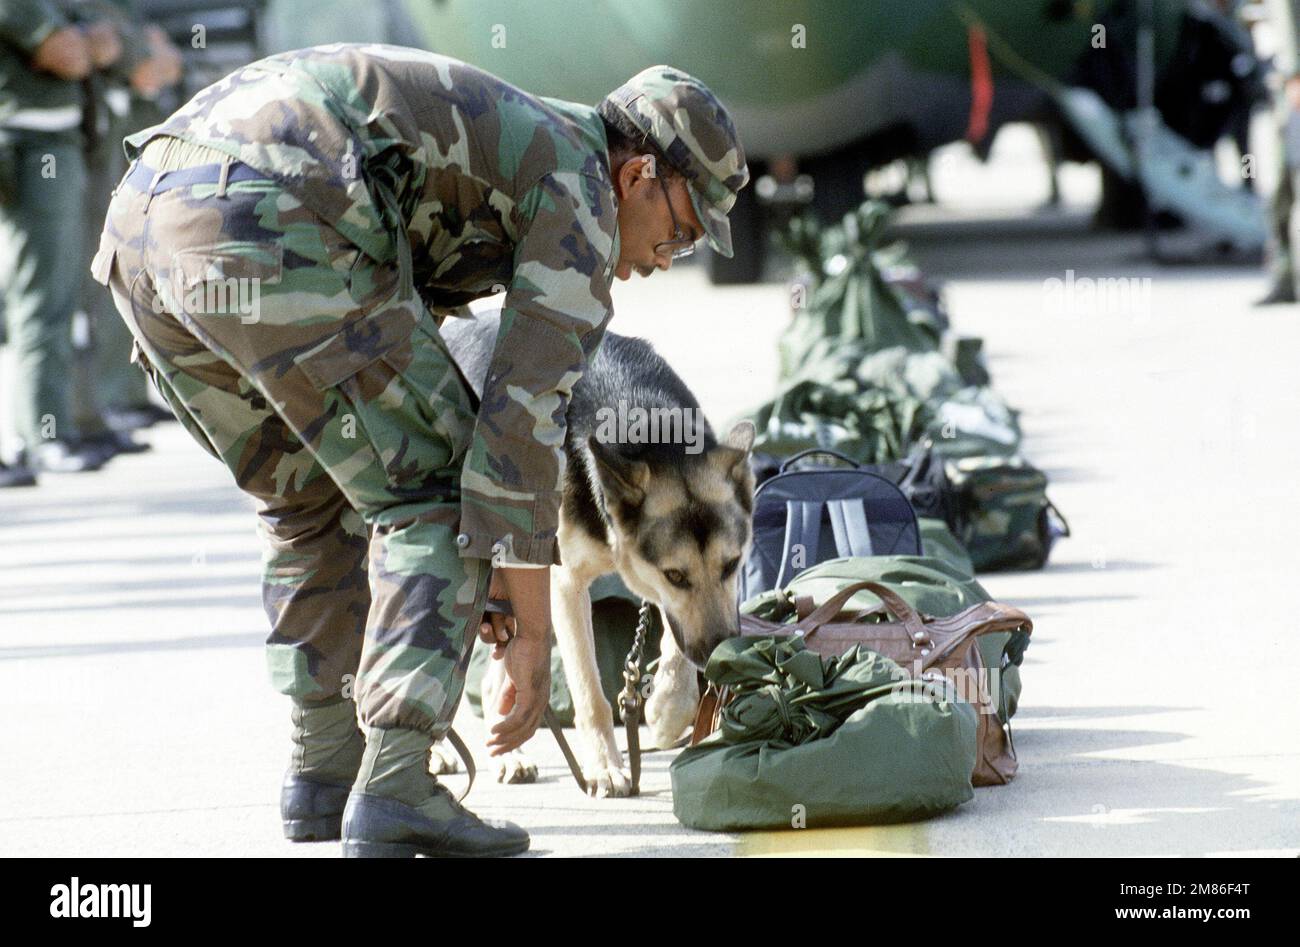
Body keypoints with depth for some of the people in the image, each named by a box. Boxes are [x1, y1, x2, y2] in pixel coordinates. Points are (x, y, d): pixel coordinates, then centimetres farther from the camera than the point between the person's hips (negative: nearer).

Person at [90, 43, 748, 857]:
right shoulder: (578, 195, 10)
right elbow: (527, 417, 2)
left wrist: (474, 567, 41)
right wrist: (534, 633, 5)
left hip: (142, 224, 9)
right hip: (275, 232, -9)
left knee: (315, 499, 26)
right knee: (436, 493, 5)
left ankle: (326, 768, 27)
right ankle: (394, 787, -4)